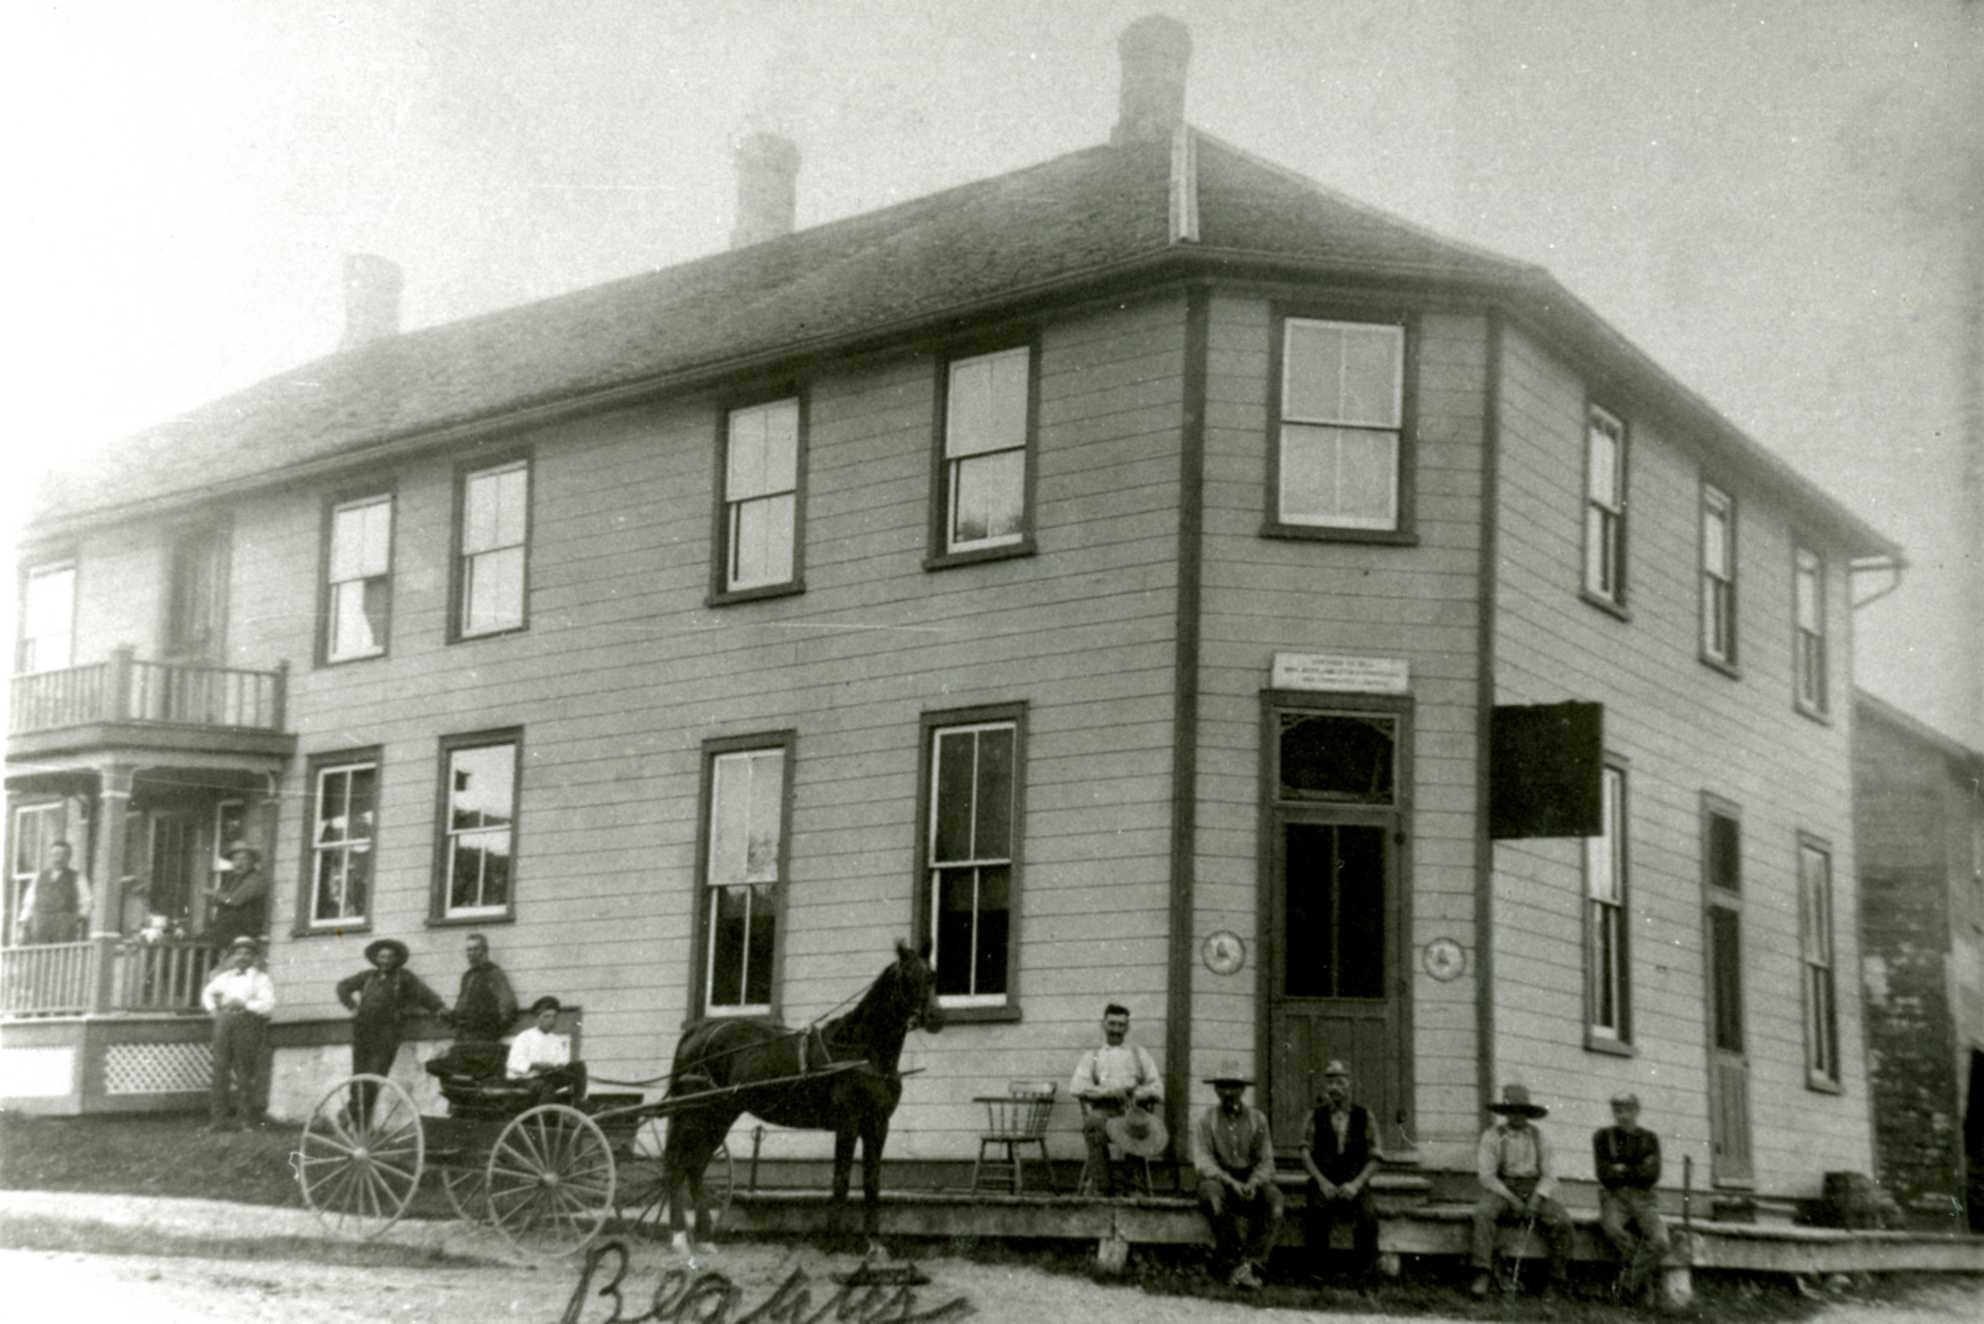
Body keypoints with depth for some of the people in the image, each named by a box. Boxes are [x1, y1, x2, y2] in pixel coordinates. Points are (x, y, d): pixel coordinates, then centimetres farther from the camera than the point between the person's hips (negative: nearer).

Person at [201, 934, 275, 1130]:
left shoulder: (261, 978, 6)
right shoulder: (225, 977, 20)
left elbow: (268, 1004, -6)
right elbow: (208, 993, 35)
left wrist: (245, 1005, -16)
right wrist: (212, 1009, 17)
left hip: (247, 1022, -4)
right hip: (224, 1021, 4)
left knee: (245, 1070, -5)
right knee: (220, 1067, -3)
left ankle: (250, 1117, 1)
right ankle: (219, 1117, -1)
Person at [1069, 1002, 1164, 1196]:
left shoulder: (1139, 1053, 27)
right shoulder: (1092, 1056, 25)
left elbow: (1157, 1089, 15)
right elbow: (1076, 1086, 6)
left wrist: (1139, 1093, -8)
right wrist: (1108, 1092, -8)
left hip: (1133, 1109, 0)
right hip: (1102, 1111, 0)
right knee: (1094, 1123, -38)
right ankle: (1105, 1190, -38)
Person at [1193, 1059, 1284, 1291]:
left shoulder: (1257, 1119, 8)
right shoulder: (1207, 1119, 3)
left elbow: (1266, 1162, 4)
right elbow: (1202, 1160, -7)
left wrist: (1252, 1184, -18)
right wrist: (1231, 1182, -22)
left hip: (1252, 1179, 1)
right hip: (1218, 1178, -1)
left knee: (1274, 1198, -30)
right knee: (1212, 1193, -37)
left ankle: (1249, 1263, -32)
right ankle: (1233, 1258, -25)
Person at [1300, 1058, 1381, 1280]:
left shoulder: (1363, 1115, 9)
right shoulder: (1315, 1116, 11)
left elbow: (1373, 1158, 5)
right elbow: (1305, 1153, 4)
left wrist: (1356, 1184, -11)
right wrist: (1322, 1181, -12)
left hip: (1355, 1183, 0)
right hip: (1324, 1183, 0)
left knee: (1368, 1213, -31)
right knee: (1319, 1211, -33)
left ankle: (1364, 1270, -15)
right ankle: (1317, 1269, -18)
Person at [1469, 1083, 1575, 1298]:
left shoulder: (1538, 1137, 10)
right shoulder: (1492, 1136, 1)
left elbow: (1549, 1175, 5)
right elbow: (1486, 1175, -6)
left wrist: (1537, 1198, -14)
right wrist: (1512, 1199, -17)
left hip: (1535, 1191, 2)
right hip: (1501, 1191, -2)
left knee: (1562, 1221, -25)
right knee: (1483, 1213, -35)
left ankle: (1556, 1280, -16)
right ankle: (1482, 1277, -40)